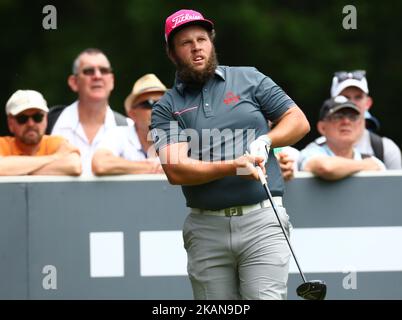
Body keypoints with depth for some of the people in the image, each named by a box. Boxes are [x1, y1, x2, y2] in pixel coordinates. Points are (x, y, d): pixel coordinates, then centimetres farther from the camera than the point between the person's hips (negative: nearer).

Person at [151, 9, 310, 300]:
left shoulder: (249, 79, 11)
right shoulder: (166, 108, 8)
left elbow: (298, 122, 14)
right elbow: (176, 170, -6)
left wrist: (265, 141, -6)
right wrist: (232, 167, -18)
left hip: (262, 221, -1)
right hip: (207, 229, 1)